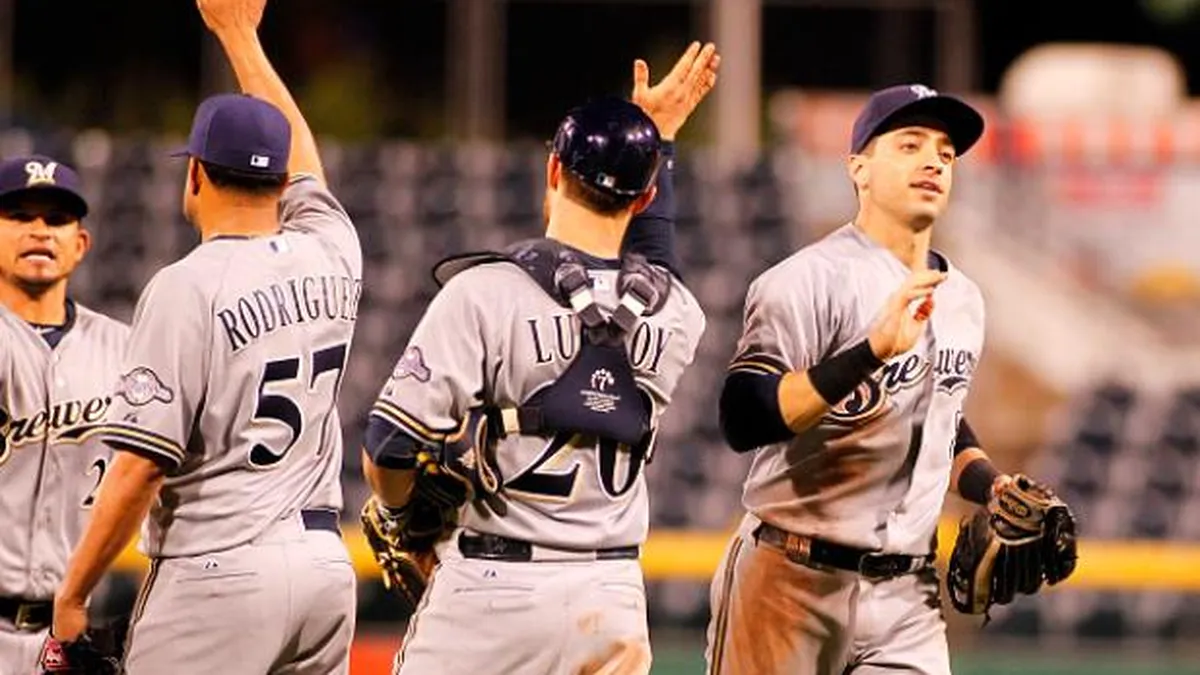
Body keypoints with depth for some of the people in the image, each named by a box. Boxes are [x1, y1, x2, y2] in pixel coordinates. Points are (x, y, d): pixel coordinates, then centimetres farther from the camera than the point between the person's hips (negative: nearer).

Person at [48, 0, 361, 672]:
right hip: (327, 561, 6)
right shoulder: (333, 259, 8)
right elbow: (297, 155, 30)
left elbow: (140, 466, -13)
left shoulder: (187, 288, -9)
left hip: (219, 568, -6)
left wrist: (72, 594, -6)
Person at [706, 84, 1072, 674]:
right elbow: (741, 420, -23)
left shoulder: (962, 299, 13)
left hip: (907, 599, 6)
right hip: (793, 584, -6)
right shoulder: (812, 279, -11)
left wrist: (992, 486, 8)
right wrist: (871, 352, -32)